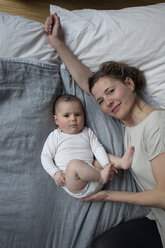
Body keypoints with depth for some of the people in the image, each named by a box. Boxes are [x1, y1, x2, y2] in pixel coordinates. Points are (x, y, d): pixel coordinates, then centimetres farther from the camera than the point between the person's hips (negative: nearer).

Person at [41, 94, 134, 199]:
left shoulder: (88, 132, 18)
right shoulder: (55, 136, 8)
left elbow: (98, 149, 8)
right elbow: (45, 157, 5)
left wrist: (106, 164, -9)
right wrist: (55, 172, -11)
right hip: (73, 182, -5)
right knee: (74, 163, -34)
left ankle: (123, 162, -17)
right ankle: (101, 176, -29)